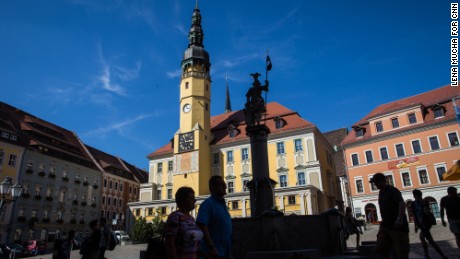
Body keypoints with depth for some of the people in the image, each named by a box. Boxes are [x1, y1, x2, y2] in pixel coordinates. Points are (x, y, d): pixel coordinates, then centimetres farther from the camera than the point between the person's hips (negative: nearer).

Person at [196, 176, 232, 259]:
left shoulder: (223, 204, 14)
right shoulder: (208, 203, -12)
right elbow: (201, 226, -24)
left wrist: (229, 252, 19)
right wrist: (211, 247, -29)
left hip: (225, 252, 8)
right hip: (214, 252, -8)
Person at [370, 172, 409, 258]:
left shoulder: (392, 190, -13)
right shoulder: (381, 192, 13)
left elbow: (402, 204, -27)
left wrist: (400, 219, -37)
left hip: (397, 226, -8)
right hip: (385, 226, 8)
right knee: (379, 250, 6)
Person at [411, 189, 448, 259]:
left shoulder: (424, 202, -12)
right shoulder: (413, 204, 2)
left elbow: (427, 213, -22)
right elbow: (414, 215, 7)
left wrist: (424, 205, -32)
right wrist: (416, 225, 6)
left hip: (428, 221, -5)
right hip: (421, 223, 5)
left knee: (421, 236, -19)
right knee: (430, 240, 5)